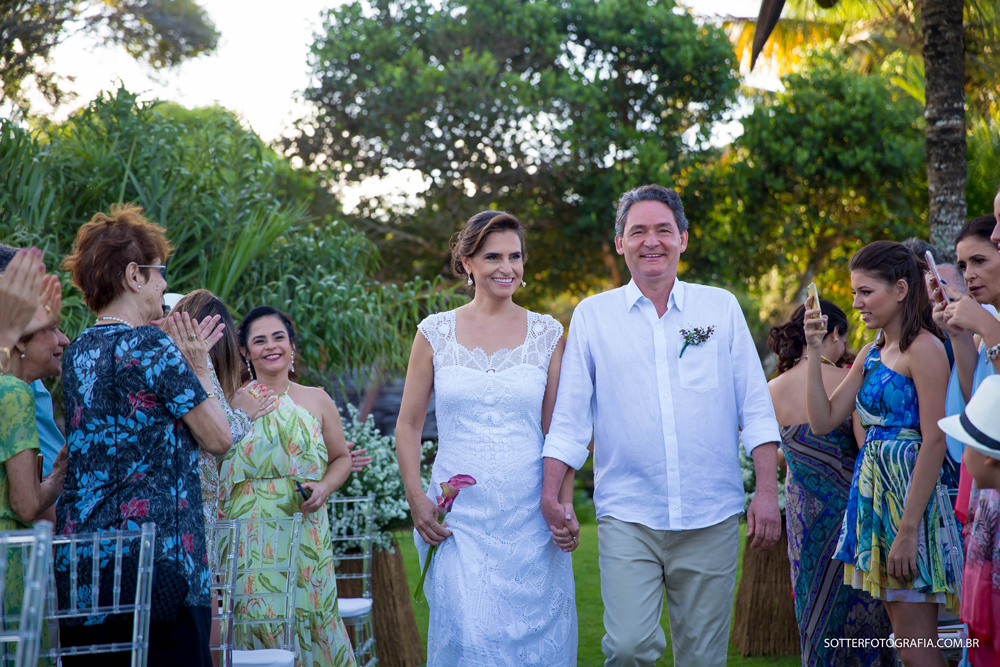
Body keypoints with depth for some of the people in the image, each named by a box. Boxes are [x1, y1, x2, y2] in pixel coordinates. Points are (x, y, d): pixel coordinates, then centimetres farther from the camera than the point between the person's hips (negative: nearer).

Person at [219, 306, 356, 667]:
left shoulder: (317, 401, 10)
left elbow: (342, 458, 15)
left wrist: (324, 488, -1)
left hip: (304, 533, 1)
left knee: (306, 616, -3)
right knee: (255, 619, -7)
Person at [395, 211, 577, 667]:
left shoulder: (547, 334, 5)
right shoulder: (435, 332, 4)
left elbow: (558, 429, 6)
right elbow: (408, 425, 7)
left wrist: (566, 504, -4)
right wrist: (416, 499, -2)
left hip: (530, 516, 1)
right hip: (458, 516, -1)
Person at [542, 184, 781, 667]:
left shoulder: (721, 307, 9)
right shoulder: (592, 315, 7)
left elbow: (755, 406, 8)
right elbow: (570, 415, 7)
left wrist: (767, 490, 0)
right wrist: (550, 493, -2)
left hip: (712, 517, 1)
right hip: (627, 515, -1)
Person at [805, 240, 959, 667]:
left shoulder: (924, 348, -11)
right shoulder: (872, 353, 15)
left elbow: (935, 441, -17)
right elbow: (823, 422, 12)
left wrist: (907, 530, -21)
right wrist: (815, 351, 4)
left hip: (911, 491, -9)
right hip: (875, 489, 9)